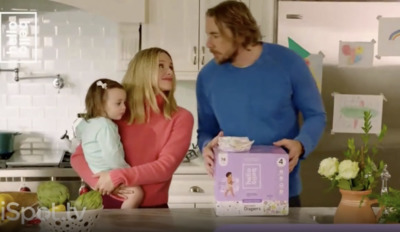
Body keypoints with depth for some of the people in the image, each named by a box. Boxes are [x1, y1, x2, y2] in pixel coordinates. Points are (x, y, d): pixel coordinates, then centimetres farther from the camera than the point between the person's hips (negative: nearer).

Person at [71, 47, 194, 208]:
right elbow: (78, 156, 1)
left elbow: (166, 167, -11)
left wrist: (118, 177, -19)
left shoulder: (181, 118, -1)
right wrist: (104, 184, -14)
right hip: (111, 206, 1)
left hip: (153, 209, 0)